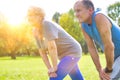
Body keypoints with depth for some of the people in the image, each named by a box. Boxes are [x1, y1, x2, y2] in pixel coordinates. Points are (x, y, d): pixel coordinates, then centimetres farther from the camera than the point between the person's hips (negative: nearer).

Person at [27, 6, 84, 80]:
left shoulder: (47, 24, -25)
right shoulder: (36, 31, 0)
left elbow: (52, 47, -32)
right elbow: (42, 52, 1)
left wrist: (54, 67, -26)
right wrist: (50, 69, -8)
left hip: (72, 52, -9)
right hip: (64, 55, 9)